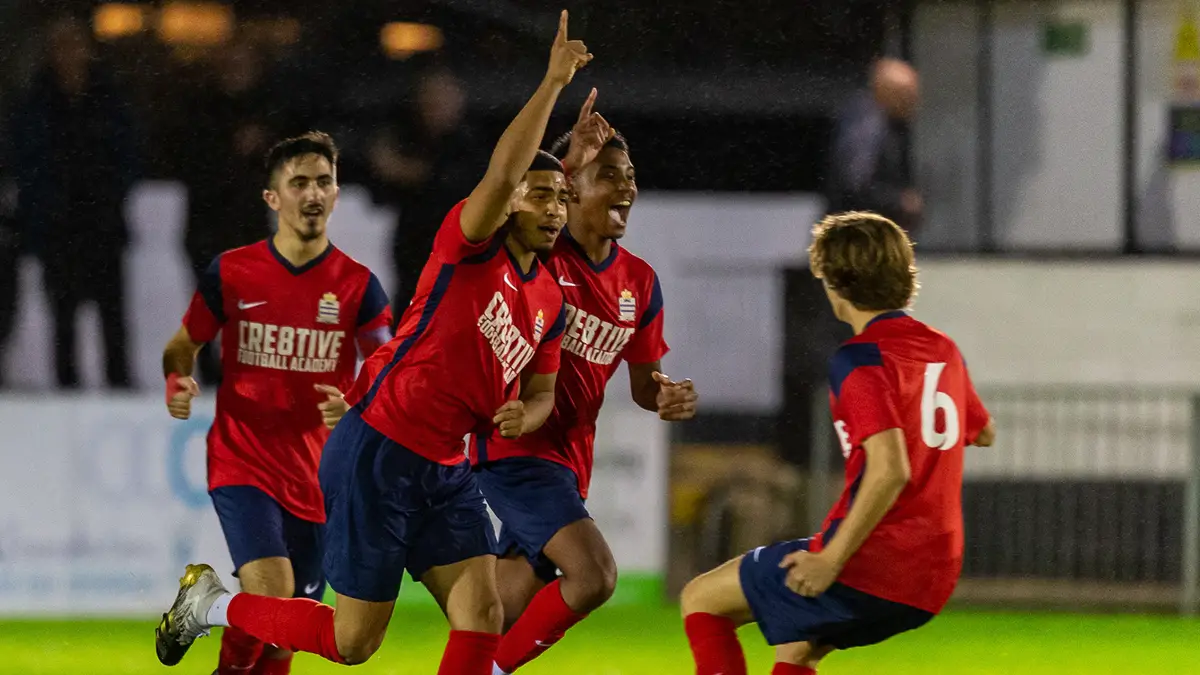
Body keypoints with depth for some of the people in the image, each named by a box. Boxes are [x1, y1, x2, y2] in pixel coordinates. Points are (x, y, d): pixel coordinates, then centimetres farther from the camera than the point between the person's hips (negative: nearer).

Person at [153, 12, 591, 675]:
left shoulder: (549, 301, 12)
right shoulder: (470, 245, -12)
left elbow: (540, 390, 20)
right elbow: (502, 175, -31)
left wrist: (525, 414, -4)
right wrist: (552, 84, -32)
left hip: (443, 468, 8)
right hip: (377, 451, -8)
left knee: (481, 608, -9)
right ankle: (213, 603, 22)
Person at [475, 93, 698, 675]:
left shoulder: (639, 282, 8)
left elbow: (642, 382, 17)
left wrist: (666, 398, -7)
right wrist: (569, 162, -42)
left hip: (569, 457, 7)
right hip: (514, 446, -7)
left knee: (505, 614, 10)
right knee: (594, 574, -22)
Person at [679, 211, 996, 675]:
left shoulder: (861, 360, -14)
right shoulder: (943, 350, 11)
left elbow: (889, 470, -25)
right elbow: (983, 433, 29)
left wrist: (832, 559, -21)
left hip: (870, 566, -8)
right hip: (933, 578, 8)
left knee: (701, 599, 8)